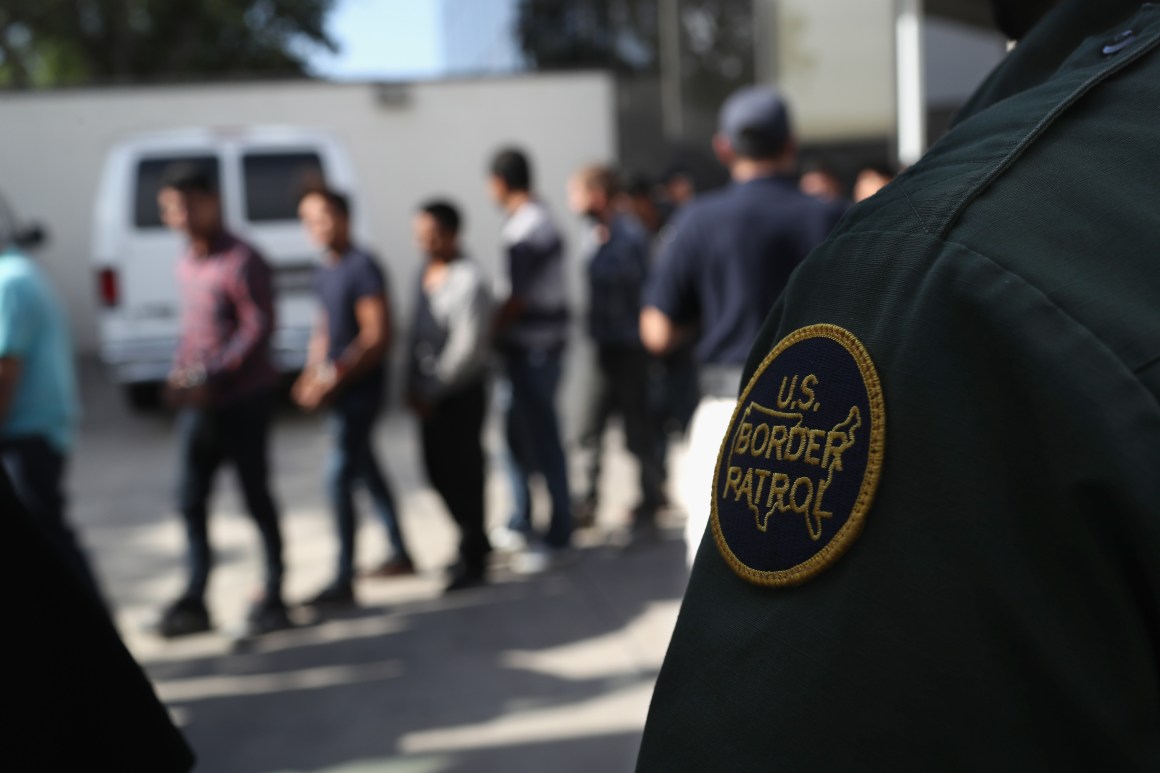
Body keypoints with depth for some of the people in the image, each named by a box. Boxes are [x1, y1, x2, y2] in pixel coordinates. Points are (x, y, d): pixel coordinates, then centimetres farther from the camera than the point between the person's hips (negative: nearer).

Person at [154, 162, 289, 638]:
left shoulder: (241, 261, -11)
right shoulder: (187, 265, 13)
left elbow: (259, 327, -16)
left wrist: (214, 378, -22)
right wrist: (180, 375, 4)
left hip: (242, 399, -7)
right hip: (197, 402, 7)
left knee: (256, 498, 2)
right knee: (190, 501, 6)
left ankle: (273, 597, 14)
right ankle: (194, 603, 14)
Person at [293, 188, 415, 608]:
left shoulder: (363, 268, -15)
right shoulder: (324, 272, 12)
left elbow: (378, 337, -19)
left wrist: (335, 378, -20)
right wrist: (311, 376, 5)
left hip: (361, 388, -9)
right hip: (338, 389, 9)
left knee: (339, 477, -10)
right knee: (366, 471, 17)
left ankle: (344, 581, -6)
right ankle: (401, 554, 30)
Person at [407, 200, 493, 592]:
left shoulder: (467, 280, -16)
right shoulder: (427, 274, 10)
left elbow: (467, 346, -20)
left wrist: (433, 391, -16)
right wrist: (414, 384, 8)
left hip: (461, 393, -8)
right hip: (429, 393, 8)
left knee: (463, 472, -1)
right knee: (438, 470, 15)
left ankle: (473, 563, 12)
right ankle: (475, 541, 34)